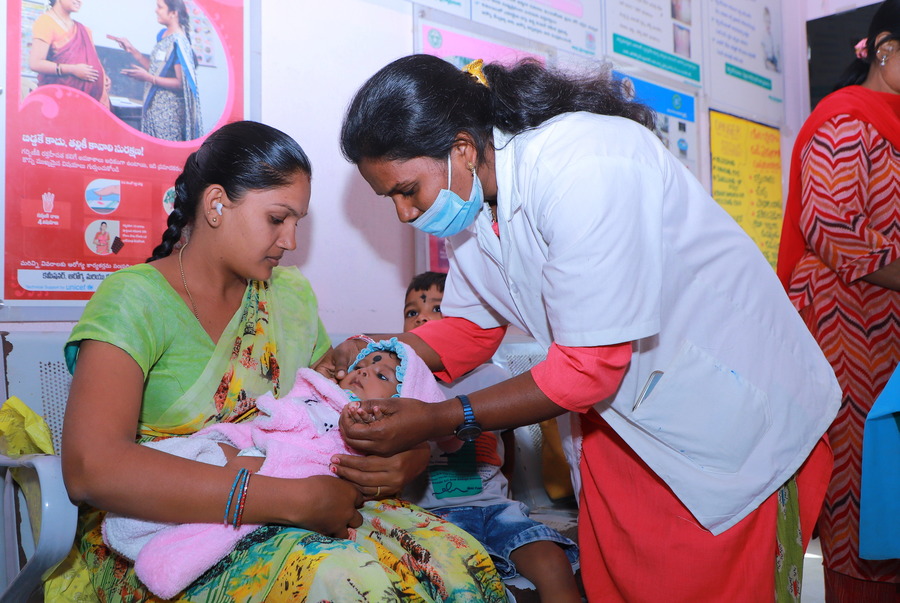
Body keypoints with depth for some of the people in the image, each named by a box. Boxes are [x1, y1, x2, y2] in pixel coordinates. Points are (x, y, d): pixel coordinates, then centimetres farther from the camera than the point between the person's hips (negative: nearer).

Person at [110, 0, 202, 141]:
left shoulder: (178, 42, -15)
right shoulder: (162, 35, 10)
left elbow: (181, 83, -18)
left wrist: (148, 78, -21)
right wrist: (132, 50, 14)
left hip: (168, 110, -9)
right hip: (152, 106, 9)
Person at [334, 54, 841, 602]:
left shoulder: (584, 170, -31)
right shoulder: (470, 198, -4)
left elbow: (589, 368, -28)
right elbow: (471, 326, 7)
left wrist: (438, 422, -25)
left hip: (740, 414, -7)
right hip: (624, 414, 7)